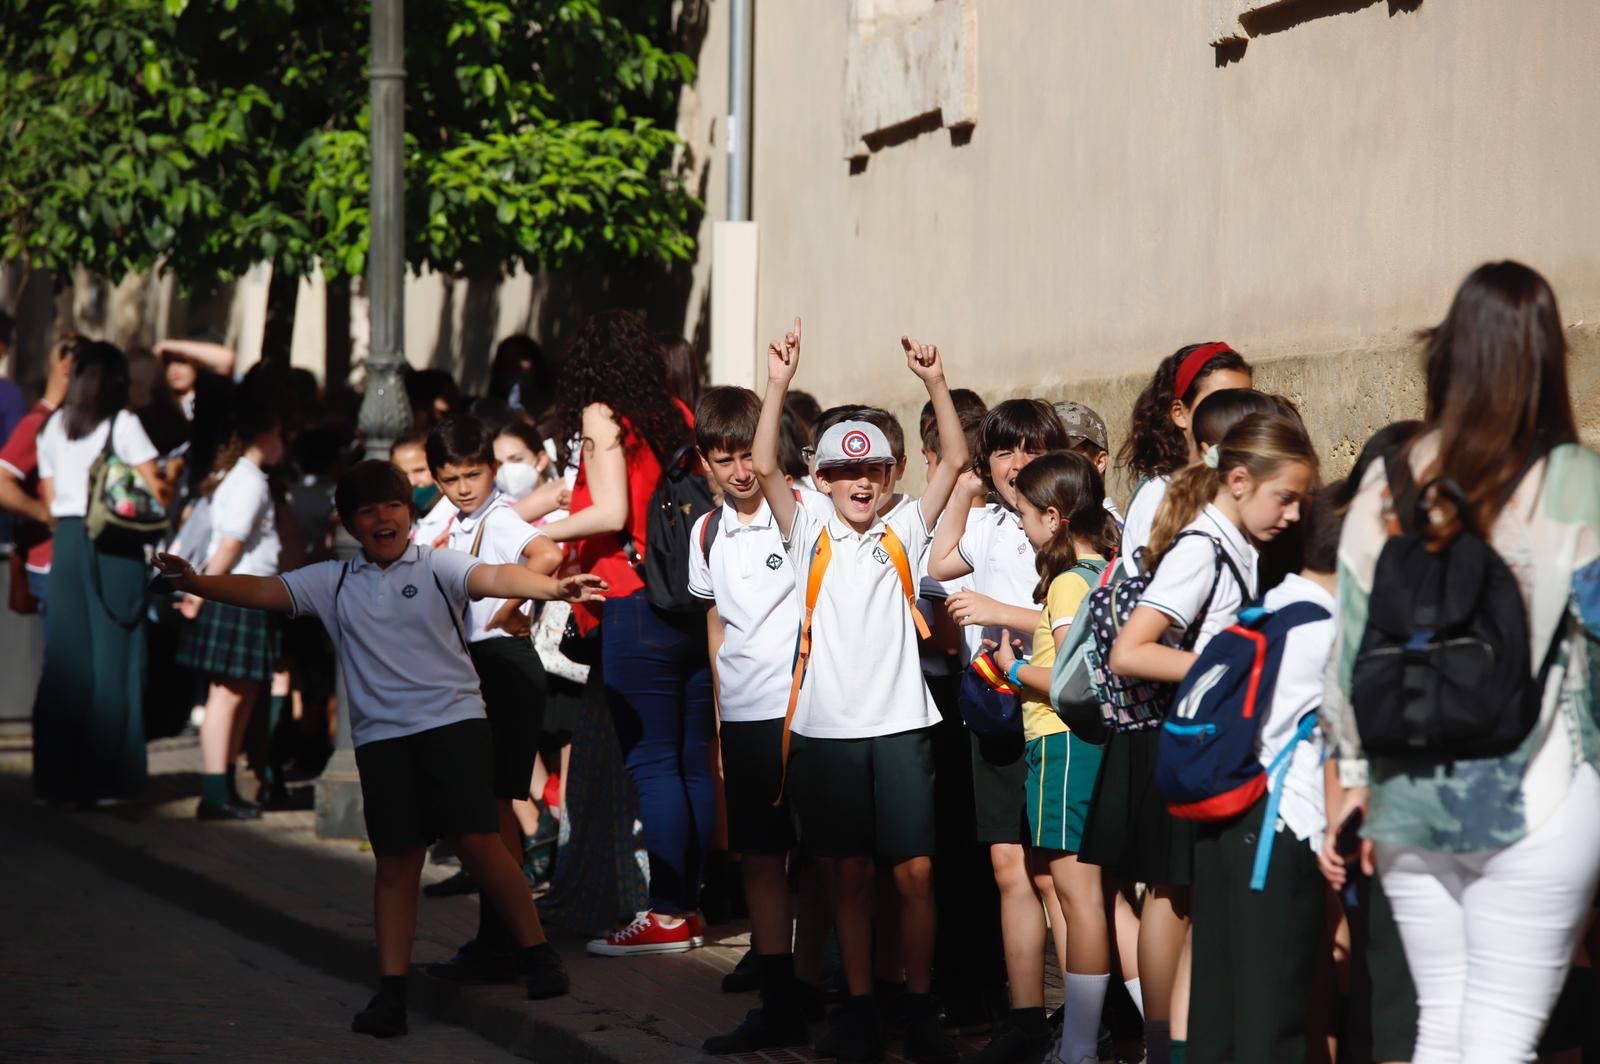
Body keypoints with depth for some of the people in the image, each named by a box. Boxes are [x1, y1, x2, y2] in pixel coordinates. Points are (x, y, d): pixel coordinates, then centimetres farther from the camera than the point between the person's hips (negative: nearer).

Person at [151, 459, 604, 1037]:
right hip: (380, 735, 3)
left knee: (477, 841, -9)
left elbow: (494, 577, -18)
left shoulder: (437, 566, -1)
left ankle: (537, 953, 7)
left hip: (453, 720, -3)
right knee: (395, 861, 4)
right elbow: (263, 591, 3)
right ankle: (391, 992, 6)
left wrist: (554, 586, -37)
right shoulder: (333, 582, 9)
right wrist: (195, 583, -14)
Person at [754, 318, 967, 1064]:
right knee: (846, 873, 5)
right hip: (827, 728, 0)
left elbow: (955, 459, 3)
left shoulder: (903, 534, 9)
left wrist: (935, 384, -8)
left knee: (914, 870, -3)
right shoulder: (809, 538, 7)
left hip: (899, 725, 0)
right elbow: (764, 467, -6)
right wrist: (778, 385, -15)